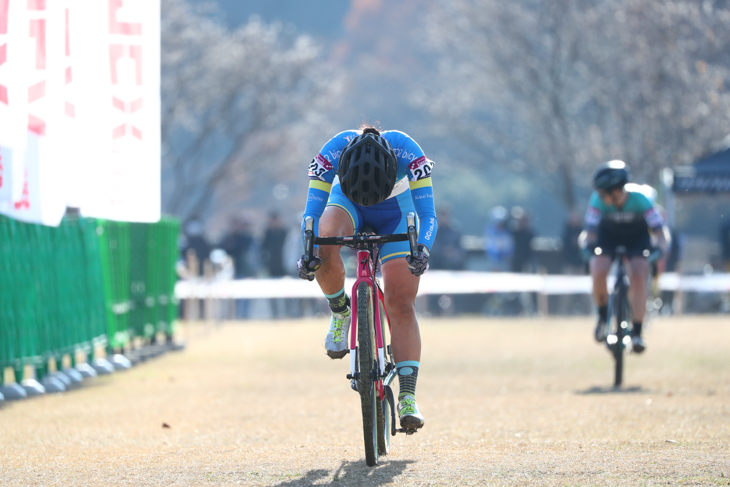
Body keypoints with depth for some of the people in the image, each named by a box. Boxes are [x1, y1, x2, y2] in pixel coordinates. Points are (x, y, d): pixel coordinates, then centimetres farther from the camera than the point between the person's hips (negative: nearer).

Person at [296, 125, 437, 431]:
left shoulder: (408, 152, -37)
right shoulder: (332, 153, -35)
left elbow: (427, 215, -36)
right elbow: (311, 214, -32)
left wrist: (422, 250, -55)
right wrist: (307, 253, -49)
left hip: (396, 213, -1)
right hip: (346, 202, 1)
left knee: (402, 305, -14)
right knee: (324, 242, -35)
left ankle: (408, 398, -15)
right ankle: (340, 313, -9)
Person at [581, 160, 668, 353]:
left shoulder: (640, 200, -32)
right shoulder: (598, 201, -29)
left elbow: (660, 233, -31)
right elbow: (590, 233, -26)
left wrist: (658, 251, -50)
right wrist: (589, 247, -48)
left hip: (637, 236, -1)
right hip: (608, 234, 1)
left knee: (638, 276, -24)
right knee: (598, 272, -25)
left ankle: (637, 332, -15)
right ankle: (603, 317, 1)